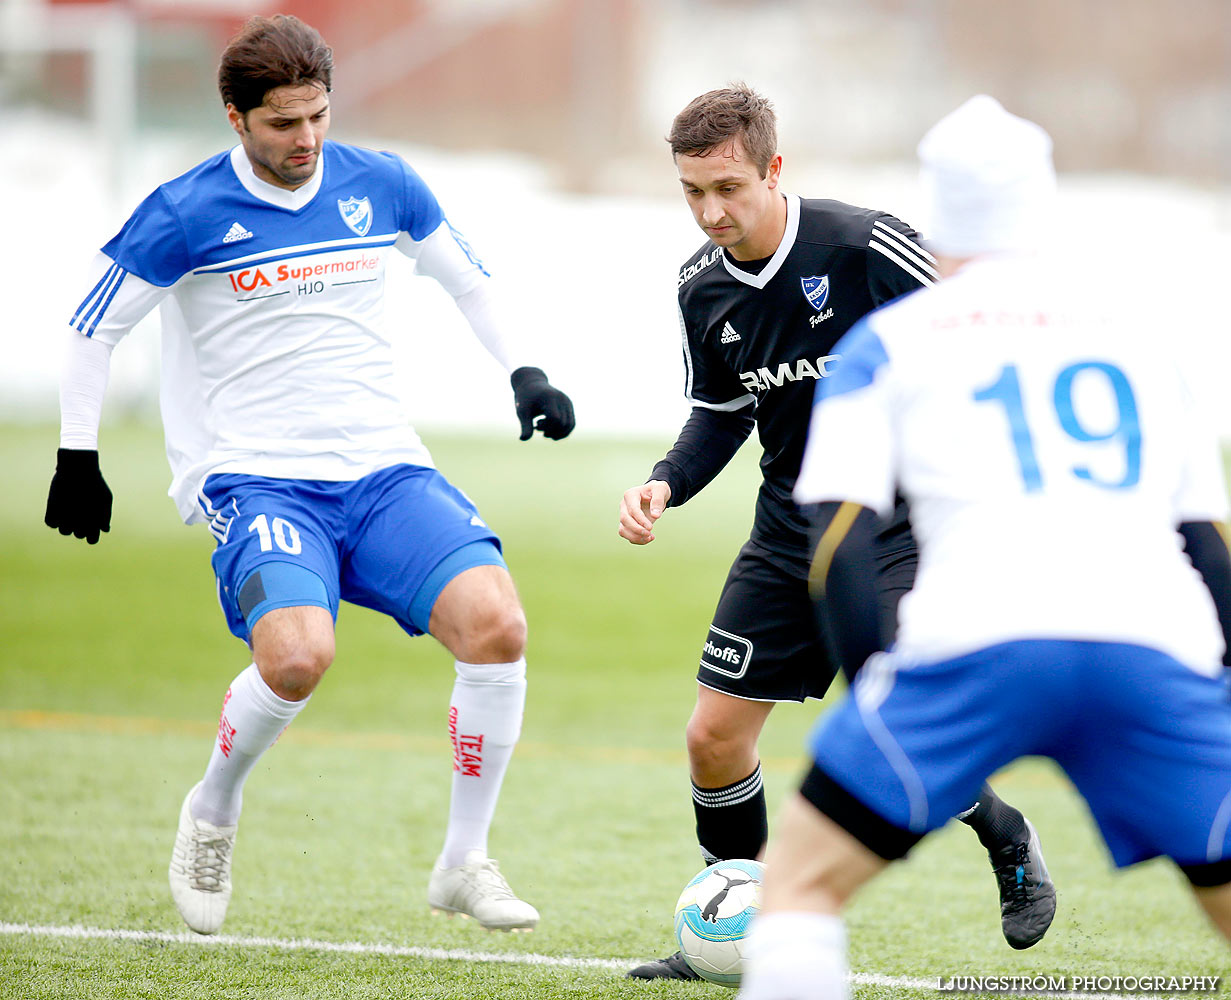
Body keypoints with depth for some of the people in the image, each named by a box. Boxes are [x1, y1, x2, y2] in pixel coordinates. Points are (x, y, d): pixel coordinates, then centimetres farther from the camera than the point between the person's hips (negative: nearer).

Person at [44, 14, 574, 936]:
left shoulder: (379, 185, 7)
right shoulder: (187, 216, -5)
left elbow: (466, 276, 23)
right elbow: (95, 324, 4)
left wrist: (524, 373, 14)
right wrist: (77, 456, 2)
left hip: (384, 470, 4)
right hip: (253, 480, -4)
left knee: (496, 623, -21)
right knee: (298, 654, -32)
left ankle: (464, 864, -5)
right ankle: (212, 814, 1)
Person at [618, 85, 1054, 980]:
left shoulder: (863, 247, -20)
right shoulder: (703, 289, -1)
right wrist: (666, 486, -2)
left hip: (901, 525, -6)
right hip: (791, 530, 6)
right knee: (715, 736, 1)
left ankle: (1010, 844, 12)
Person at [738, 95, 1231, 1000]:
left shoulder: (888, 342, 19)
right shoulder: (1132, 322, 26)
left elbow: (838, 550, 6)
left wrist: (883, 681, 11)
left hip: (979, 634, -2)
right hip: (1157, 642, 2)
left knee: (802, 882, 10)